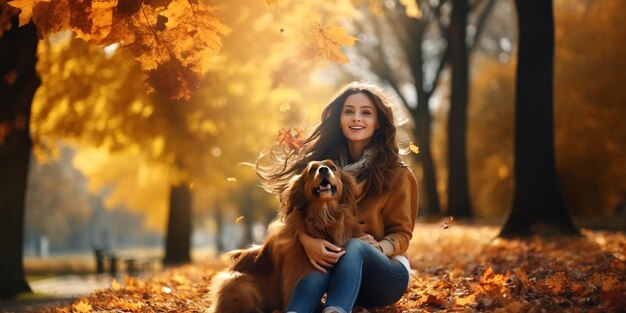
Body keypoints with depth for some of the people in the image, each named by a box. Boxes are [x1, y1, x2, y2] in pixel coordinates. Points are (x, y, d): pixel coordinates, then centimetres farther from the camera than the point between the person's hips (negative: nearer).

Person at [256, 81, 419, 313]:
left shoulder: (396, 174, -3)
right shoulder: (324, 163, 3)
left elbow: (401, 233, -3)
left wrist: (377, 247, -27)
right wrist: (307, 240, -32)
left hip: (386, 273, -2)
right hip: (335, 270, 2)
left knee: (354, 246, -36)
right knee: (323, 258, -35)